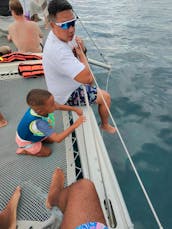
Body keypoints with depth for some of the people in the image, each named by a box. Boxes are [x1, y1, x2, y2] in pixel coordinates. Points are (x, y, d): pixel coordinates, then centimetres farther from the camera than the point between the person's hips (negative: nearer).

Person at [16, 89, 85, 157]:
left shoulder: (39, 106, -29)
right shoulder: (39, 123, -49)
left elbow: (60, 106, -14)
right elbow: (58, 139, -51)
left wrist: (75, 109, -26)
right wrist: (75, 125, -52)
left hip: (34, 134, 7)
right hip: (26, 141, -6)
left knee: (51, 140, 19)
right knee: (47, 152, 9)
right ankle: (23, 150, 16)